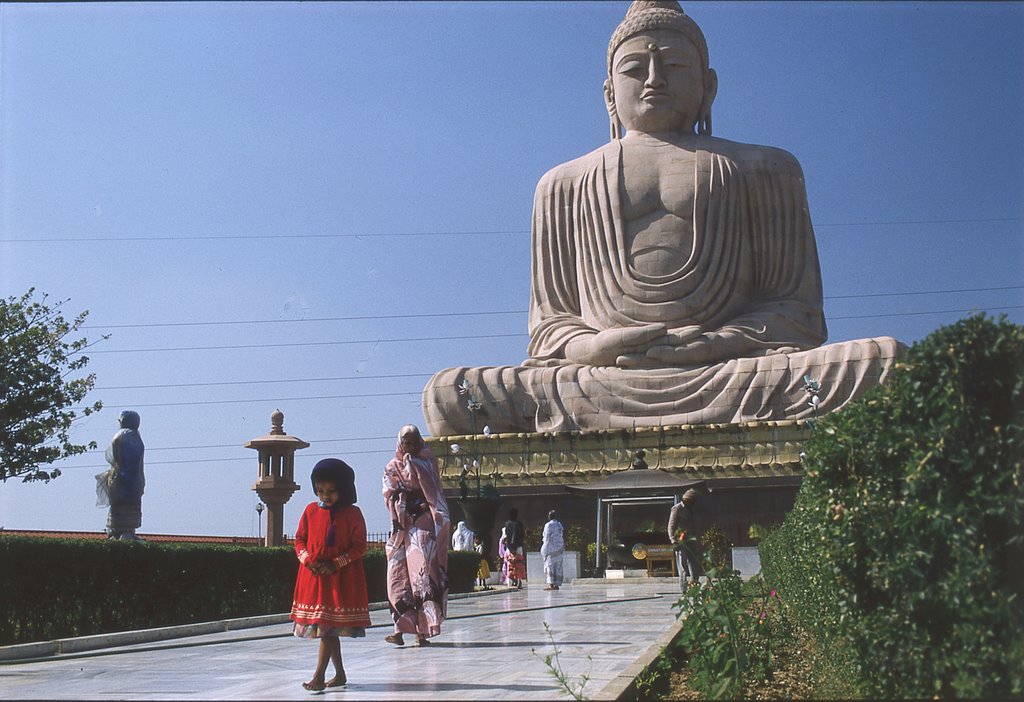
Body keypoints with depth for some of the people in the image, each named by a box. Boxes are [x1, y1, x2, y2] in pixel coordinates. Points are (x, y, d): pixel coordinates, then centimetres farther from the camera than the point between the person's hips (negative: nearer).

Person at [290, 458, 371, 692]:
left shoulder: (352, 514, -5)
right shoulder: (311, 510, 7)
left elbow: (359, 546, -6)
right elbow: (300, 539, 10)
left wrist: (335, 564, -16)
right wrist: (308, 559, -8)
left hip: (341, 578, -5)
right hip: (313, 576, 5)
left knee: (328, 626, -10)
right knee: (328, 629, 11)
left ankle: (319, 676, -9)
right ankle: (339, 674, 22)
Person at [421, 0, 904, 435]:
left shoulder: (763, 171, 22)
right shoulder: (565, 185, 25)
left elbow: (799, 310, 13)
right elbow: (547, 323, 20)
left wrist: (716, 343, -9)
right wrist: (591, 346, -6)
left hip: (734, 378, 0)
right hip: (601, 384, 1)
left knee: (887, 360, -30)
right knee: (448, 394, -27)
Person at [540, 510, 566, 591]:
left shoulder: (548, 525, -9)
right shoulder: (559, 525, 8)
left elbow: (547, 538, -10)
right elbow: (561, 536, 12)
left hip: (551, 548, -6)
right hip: (560, 548, 6)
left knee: (549, 566, -3)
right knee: (558, 567, 7)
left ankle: (551, 584, -10)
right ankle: (557, 584, 7)